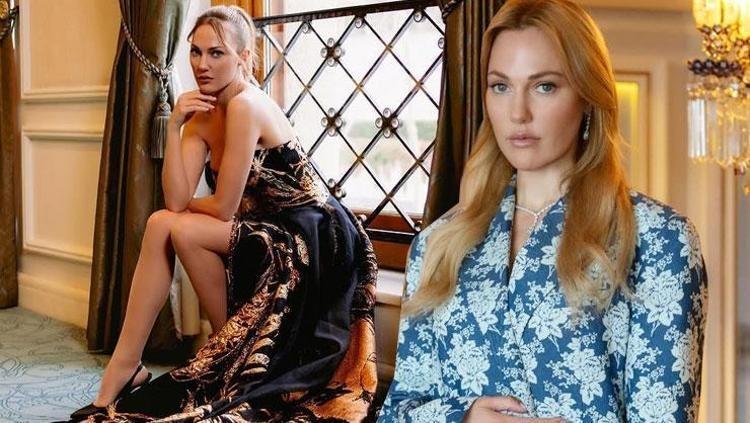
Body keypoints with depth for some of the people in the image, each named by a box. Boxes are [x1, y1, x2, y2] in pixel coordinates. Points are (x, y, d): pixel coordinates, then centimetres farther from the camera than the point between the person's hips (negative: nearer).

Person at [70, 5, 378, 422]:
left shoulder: (246, 106, -21)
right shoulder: (202, 114, 4)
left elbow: (224, 207, -18)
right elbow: (176, 201, -7)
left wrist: (185, 207, 2)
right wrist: (174, 126, -13)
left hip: (313, 242, -8)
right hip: (273, 234, 8)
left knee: (170, 227, -17)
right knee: (163, 224, -9)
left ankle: (231, 346, 2)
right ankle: (124, 367, -4)